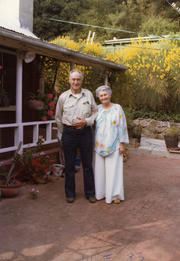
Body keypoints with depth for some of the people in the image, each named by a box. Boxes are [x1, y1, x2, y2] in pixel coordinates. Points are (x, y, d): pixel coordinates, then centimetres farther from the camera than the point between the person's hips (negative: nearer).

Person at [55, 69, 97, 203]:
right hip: (69, 133, 0)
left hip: (85, 132, 0)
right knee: (69, 164, 8)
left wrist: (87, 121, -9)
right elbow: (58, 117, 13)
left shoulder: (88, 94, 4)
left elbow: (96, 112, 8)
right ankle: (70, 193, 23)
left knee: (88, 163, 7)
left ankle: (90, 193, 22)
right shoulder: (63, 97, 3)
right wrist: (64, 132, 12)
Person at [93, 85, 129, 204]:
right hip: (99, 144, 3)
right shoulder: (97, 109, 7)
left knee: (114, 168, 1)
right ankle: (101, 192, 22)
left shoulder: (117, 108, -1)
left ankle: (115, 194, 14)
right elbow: (93, 126, 11)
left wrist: (122, 144, -6)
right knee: (100, 168, 8)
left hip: (113, 144, -3)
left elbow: (122, 127, -2)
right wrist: (93, 143, 8)